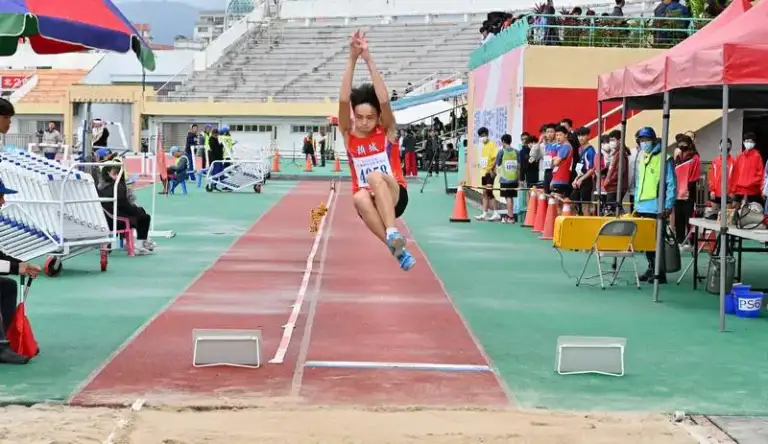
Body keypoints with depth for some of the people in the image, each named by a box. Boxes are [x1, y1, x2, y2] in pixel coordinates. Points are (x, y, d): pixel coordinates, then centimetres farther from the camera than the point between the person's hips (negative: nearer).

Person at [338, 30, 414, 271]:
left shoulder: (387, 132, -4)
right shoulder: (348, 134, 1)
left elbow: (385, 101, -21)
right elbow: (343, 101, -15)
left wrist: (369, 59, -26)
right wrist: (352, 59, -24)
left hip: (394, 196, -2)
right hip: (369, 201, 2)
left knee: (376, 177, -35)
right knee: (360, 197, -36)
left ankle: (392, 234, -47)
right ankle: (398, 250, -38)